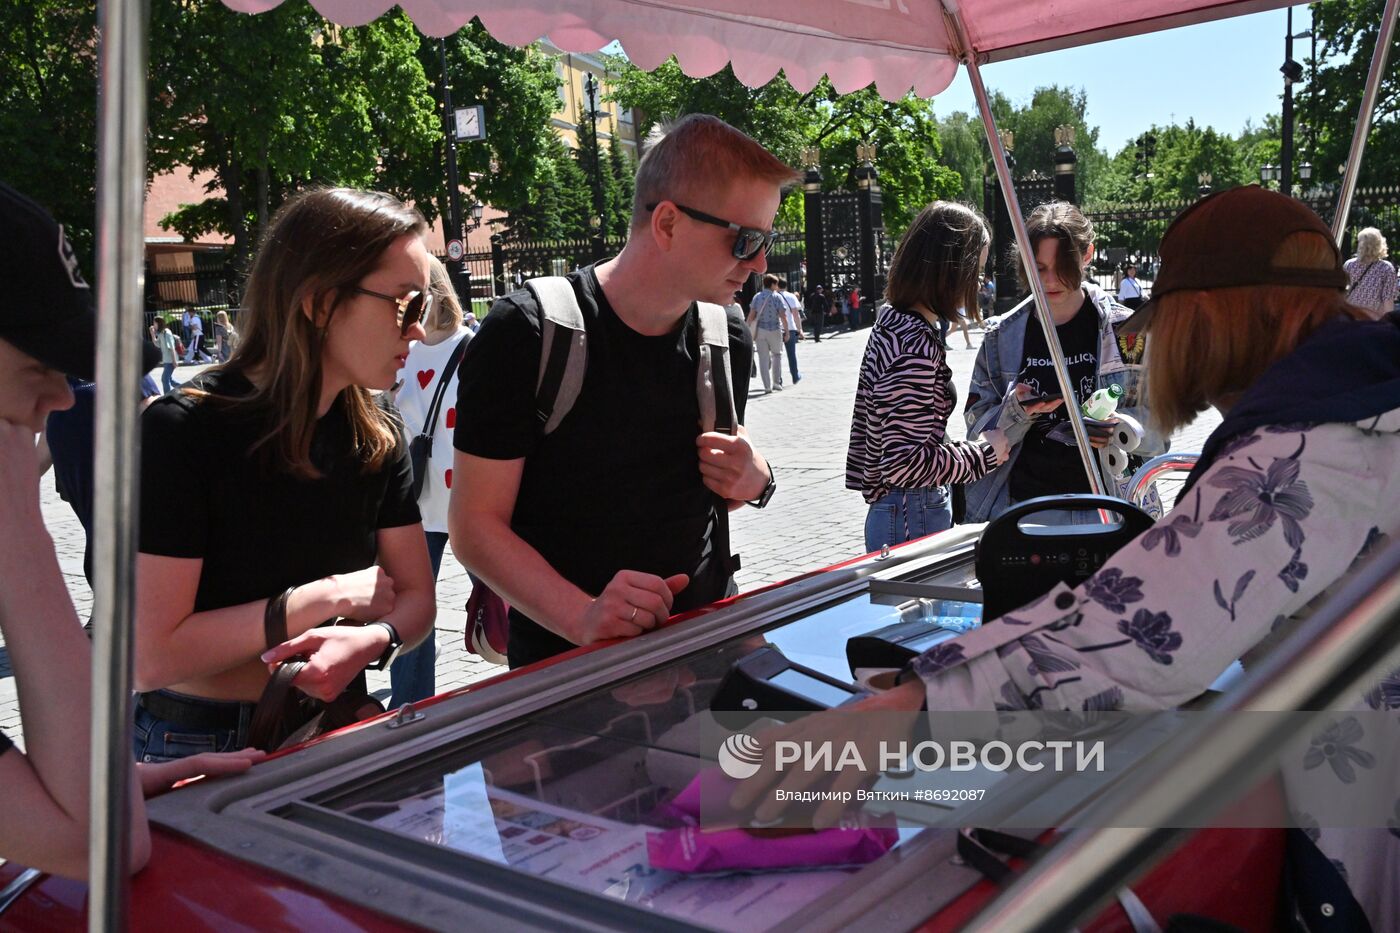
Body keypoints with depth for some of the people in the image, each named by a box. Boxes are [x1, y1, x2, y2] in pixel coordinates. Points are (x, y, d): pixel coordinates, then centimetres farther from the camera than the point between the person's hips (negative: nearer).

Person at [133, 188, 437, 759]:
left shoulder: (377, 432, -2)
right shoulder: (183, 429, -20)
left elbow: (416, 597, 1)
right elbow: (150, 658, -23)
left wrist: (371, 639, -22)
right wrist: (326, 598, -20)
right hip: (200, 751, -4)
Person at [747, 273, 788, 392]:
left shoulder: (757, 297, 4)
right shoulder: (777, 297, -4)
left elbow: (751, 315, -1)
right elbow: (783, 317, -9)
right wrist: (786, 332, -4)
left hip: (760, 330, 2)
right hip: (775, 330, -2)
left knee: (763, 358, 5)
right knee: (777, 354, 17)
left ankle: (767, 386, 3)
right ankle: (777, 382, 10)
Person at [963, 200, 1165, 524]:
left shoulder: (1126, 330, 1)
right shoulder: (1001, 336, 5)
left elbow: (1155, 428, 1)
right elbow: (978, 428, 4)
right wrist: (1018, 410, -15)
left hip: (1097, 507, -1)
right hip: (1017, 504, 1)